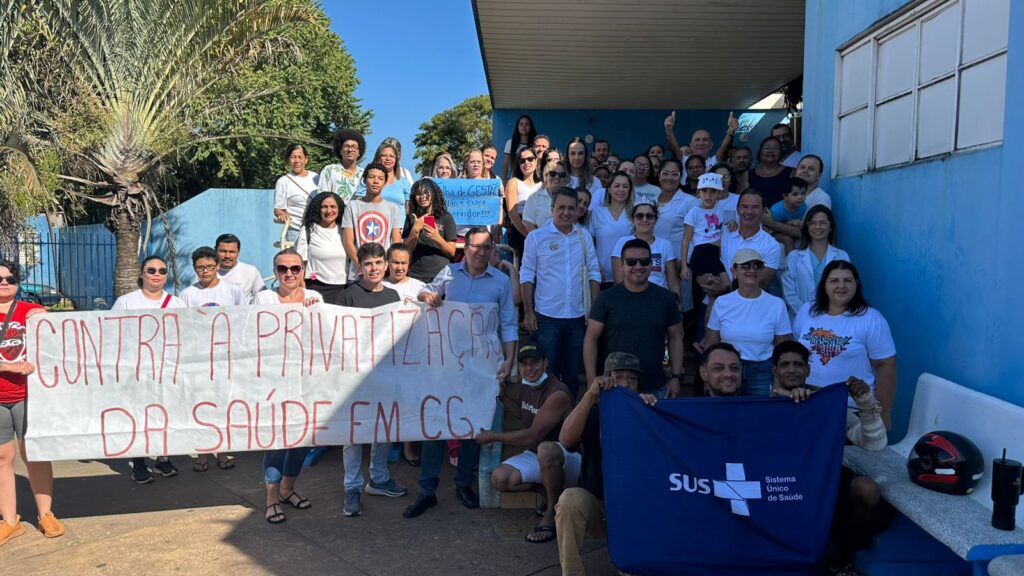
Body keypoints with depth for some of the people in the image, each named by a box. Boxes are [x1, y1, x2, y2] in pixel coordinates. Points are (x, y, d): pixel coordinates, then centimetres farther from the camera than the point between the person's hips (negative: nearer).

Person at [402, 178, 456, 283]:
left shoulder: (446, 218, 2)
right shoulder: (411, 218, 7)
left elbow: (452, 252, 0)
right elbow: (407, 251, 2)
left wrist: (438, 238, -17)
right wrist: (415, 230, -11)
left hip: (440, 275, -1)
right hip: (415, 275, 1)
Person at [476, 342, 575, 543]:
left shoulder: (557, 394, -24)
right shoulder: (526, 387, 4)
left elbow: (531, 436, -24)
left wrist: (494, 437, -11)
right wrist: (503, 395, 11)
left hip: (568, 457, -8)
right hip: (537, 457, 8)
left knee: (546, 449, -42)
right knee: (500, 479, -16)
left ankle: (552, 513, -19)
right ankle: (552, 492, 5)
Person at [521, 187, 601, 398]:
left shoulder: (584, 236, 6)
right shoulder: (536, 236, -3)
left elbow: (593, 273, 9)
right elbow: (526, 275, -2)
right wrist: (528, 312, -6)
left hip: (578, 317, 3)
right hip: (547, 317, -3)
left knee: (572, 373, 13)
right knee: (547, 373, 5)